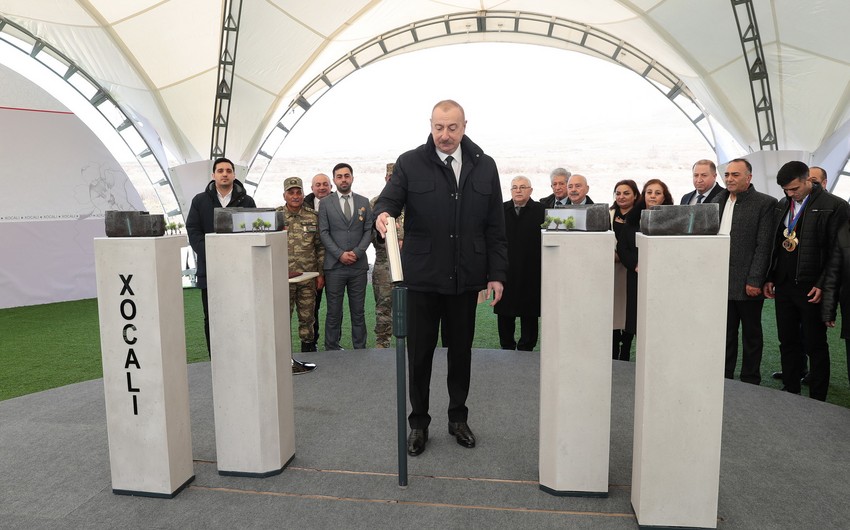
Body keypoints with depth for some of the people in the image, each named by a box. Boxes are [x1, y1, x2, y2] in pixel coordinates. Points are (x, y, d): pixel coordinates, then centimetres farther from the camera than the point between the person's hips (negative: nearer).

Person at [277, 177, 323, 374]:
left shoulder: (313, 217, 5)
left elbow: (320, 246, 9)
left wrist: (320, 273, 5)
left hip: (308, 277, 2)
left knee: (307, 316, 11)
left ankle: (308, 350, 24)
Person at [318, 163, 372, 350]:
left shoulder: (364, 202, 11)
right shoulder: (326, 203, 5)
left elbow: (369, 230, 7)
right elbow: (324, 233, 0)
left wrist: (357, 252, -7)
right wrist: (340, 254, -11)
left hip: (359, 265, 2)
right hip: (334, 265, -2)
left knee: (358, 311, 7)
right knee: (334, 312, 3)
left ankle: (360, 349, 15)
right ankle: (332, 349, 12)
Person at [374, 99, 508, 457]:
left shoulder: (484, 166, 6)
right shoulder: (410, 164, 0)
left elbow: (495, 227, 7)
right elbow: (388, 199, -5)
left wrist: (497, 274, 2)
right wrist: (383, 213, -31)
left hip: (466, 278, 2)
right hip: (422, 277, -2)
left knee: (461, 350, 14)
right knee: (419, 353, 6)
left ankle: (458, 418, 32)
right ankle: (418, 423, 23)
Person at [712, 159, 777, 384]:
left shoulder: (765, 203, -6)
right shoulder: (717, 200, 12)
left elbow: (764, 245, -11)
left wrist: (754, 281, -15)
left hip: (747, 283, -5)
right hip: (721, 281, 5)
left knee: (751, 335, 10)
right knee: (724, 334, 11)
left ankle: (750, 382, 21)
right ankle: (724, 380, 21)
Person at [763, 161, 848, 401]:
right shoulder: (781, 206, 11)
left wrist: (823, 285, -15)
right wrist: (770, 278, 11)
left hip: (811, 289, -5)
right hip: (783, 286, 6)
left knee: (815, 345, 5)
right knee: (787, 343, 12)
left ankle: (817, 400, 15)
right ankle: (790, 393, 24)